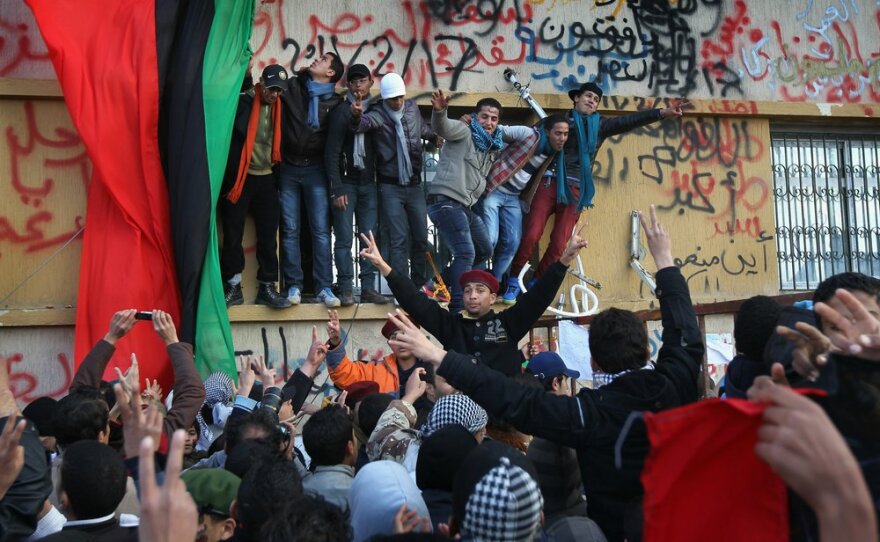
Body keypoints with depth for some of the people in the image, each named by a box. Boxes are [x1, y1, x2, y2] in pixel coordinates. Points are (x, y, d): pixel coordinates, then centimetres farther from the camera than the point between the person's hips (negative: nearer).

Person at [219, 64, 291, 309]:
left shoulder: (279, 108, 8)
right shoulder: (241, 103, -7)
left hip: (266, 179, 4)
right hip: (238, 178, -4)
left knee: (268, 236, 5)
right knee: (233, 235, 0)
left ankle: (267, 287, 12)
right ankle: (233, 287, 9)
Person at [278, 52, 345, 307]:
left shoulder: (334, 101, 3)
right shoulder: (293, 86, 7)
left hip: (315, 170, -1)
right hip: (288, 169, 1)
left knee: (321, 231, -4)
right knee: (290, 230, 1)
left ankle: (324, 287, -2)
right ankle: (293, 285, 6)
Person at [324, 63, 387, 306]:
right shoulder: (341, 111, -3)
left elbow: (378, 146, 14)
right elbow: (332, 152, -7)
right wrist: (337, 189, -13)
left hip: (368, 183, 4)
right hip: (346, 183, -4)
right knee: (344, 238, -4)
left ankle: (368, 288, 6)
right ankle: (345, 290, -1)